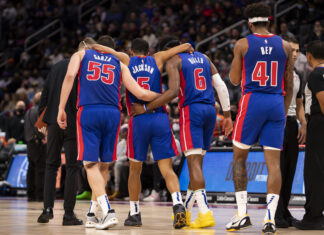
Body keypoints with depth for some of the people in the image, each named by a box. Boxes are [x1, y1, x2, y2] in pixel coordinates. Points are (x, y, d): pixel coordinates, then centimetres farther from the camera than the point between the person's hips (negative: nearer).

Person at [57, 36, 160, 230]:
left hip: (88, 112, -2)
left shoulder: (81, 54, 19)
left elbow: (70, 76, -2)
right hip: (112, 113, 2)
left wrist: (61, 108, -3)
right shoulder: (119, 63, 21)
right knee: (104, 165, 15)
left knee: (91, 164, -3)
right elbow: (140, 93, 9)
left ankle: (108, 211, -20)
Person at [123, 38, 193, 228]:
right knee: (167, 169, -2)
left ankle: (134, 214, 21)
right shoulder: (157, 60, 14)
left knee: (135, 170, 14)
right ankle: (178, 204, -25)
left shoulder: (126, 62, 11)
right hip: (161, 119, 1)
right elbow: (186, 46, 16)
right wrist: (189, 49, 36)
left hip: (139, 120, -1)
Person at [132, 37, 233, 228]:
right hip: (210, 111, 6)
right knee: (196, 161, 13)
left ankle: (206, 213, -21)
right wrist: (227, 114, 15)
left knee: (194, 162, -9)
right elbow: (221, 86, 13)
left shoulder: (173, 60, 1)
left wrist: (146, 108, -11)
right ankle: (186, 211, 22)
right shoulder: (203, 58, 21)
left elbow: (173, 92, -14)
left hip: (191, 110, -6)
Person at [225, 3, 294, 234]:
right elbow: (289, 85, 8)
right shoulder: (285, 46, 6)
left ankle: (242, 214, 7)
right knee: (274, 162, 1)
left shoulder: (242, 45, -2)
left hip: (252, 102, -2)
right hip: (276, 104, 2)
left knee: (239, 158, 11)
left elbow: (234, 80, 5)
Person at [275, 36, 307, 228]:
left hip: (292, 124, 7)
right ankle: (276, 214, -5)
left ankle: (285, 212, 13)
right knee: (278, 168, -8)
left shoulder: (297, 76, 18)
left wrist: (303, 125, 9)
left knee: (290, 170, 7)